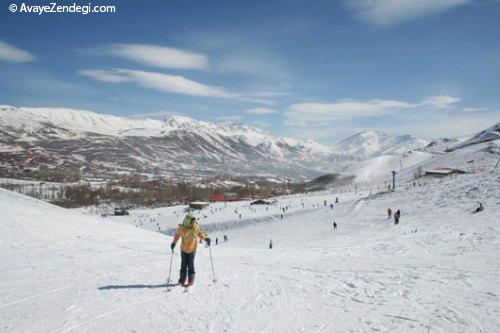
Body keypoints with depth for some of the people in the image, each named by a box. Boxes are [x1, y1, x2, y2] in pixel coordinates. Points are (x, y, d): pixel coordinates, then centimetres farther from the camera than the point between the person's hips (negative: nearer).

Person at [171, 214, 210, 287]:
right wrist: (174, 243, -1)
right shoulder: (182, 228, -15)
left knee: (191, 265, 0)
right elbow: (177, 234, 2)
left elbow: (200, 233, 8)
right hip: (183, 249, 0)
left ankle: (191, 280, 10)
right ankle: (182, 279, 23)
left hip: (192, 250, 0)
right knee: (184, 265, 10)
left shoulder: (196, 227, -10)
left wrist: (206, 238, -4)